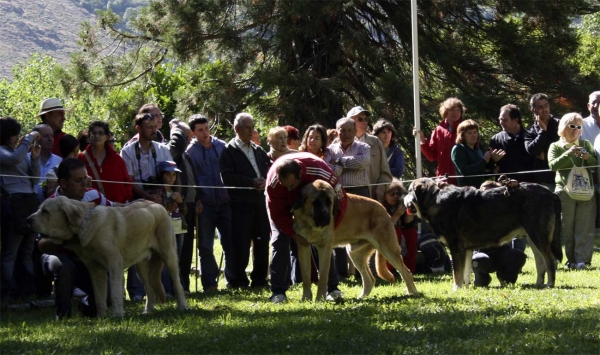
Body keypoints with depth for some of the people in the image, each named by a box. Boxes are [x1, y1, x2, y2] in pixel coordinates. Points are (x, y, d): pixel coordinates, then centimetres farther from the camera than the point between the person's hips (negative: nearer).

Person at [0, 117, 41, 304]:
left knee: (27, 251, 8)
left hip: (30, 204, 7)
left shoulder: (23, 152, 18)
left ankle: (27, 292, 10)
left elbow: (34, 179, 16)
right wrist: (29, 139, -13)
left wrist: (35, 158, 3)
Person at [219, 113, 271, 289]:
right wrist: (252, 182, -15)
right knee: (241, 243, -6)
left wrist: (264, 181, -5)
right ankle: (239, 279, 0)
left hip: (260, 201, 6)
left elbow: (270, 169, 17)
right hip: (241, 203, -6)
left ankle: (260, 278, 14)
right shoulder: (229, 151, -1)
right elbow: (227, 177, -12)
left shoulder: (258, 150, 18)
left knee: (262, 241, 6)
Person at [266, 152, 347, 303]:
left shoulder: (321, 172, -41)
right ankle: (278, 292, -14)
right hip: (282, 205, -1)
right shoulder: (273, 182, -41)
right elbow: (278, 214, -28)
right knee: (280, 240, -15)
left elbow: (340, 201, -29)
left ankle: (332, 288, 1)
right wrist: (295, 234, -35)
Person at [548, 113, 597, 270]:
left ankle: (582, 259, -8)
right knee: (567, 228, 0)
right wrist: (568, 154, -21)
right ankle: (571, 259, 5)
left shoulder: (585, 145, 14)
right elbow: (553, 165, -9)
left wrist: (588, 157, -12)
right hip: (565, 191, -1)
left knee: (584, 228, -6)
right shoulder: (556, 146, 7)